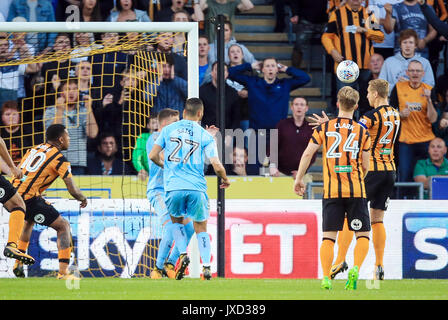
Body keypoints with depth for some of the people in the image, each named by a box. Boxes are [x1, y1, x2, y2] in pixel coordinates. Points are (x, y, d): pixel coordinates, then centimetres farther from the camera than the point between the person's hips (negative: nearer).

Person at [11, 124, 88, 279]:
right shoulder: (60, 159, -2)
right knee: (63, 226, 3)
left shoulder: (34, 149, 19)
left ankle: (18, 263, 37)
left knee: (29, 221, 38)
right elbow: (72, 190, -4)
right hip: (29, 198, -8)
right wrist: (83, 199, 19)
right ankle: (63, 273, -9)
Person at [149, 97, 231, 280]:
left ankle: (183, 255, 5)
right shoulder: (205, 136, 2)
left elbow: (153, 155, 7)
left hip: (173, 187, 1)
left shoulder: (169, 130, 8)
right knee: (200, 227, 13)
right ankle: (206, 266, -1)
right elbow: (216, 165, -4)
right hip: (196, 187, -1)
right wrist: (225, 180, 16)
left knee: (176, 220, 26)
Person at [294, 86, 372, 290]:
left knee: (328, 237, 5)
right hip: (356, 190, -1)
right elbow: (365, 166, 3)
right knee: (362, 235, 6)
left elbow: (307, 153, -1)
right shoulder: (362, 132, 1)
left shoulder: (324, 128, 3)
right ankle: (355, 269, -16)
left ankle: (326, 278, -4)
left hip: (331, 191, 1)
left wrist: (299, 179, 9)